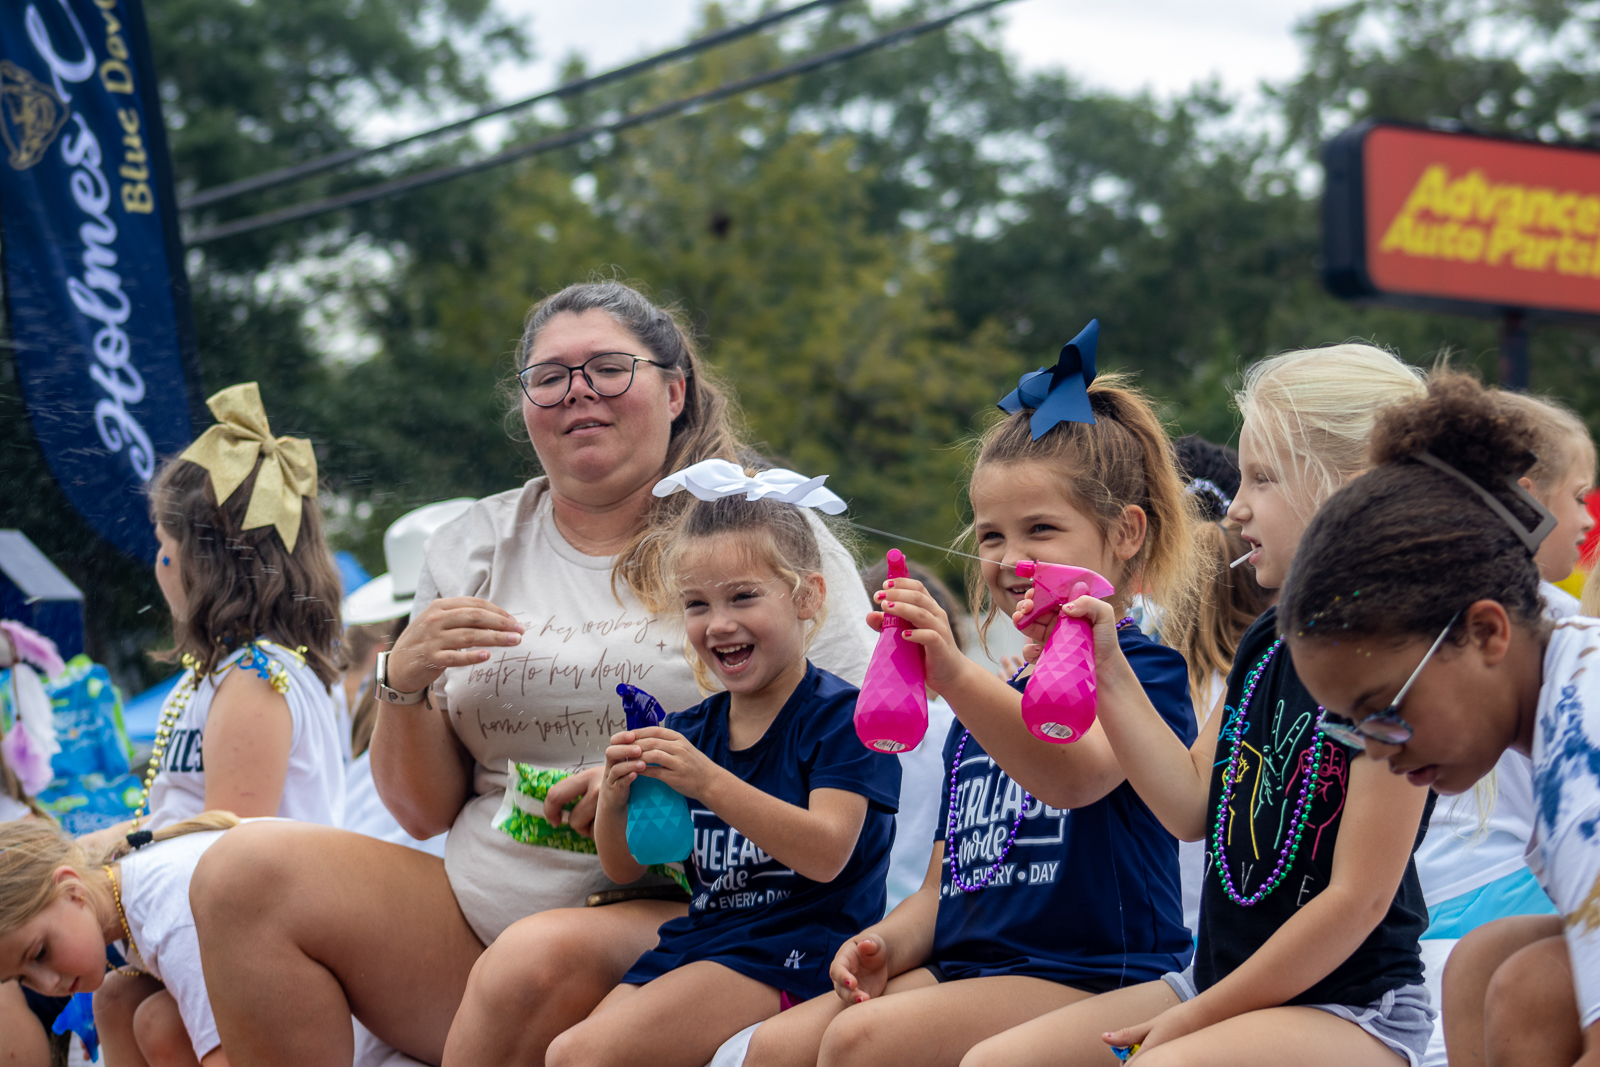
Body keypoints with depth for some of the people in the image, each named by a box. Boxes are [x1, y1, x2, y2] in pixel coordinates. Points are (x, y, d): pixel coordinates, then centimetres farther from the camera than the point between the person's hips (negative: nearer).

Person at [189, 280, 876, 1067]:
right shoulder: (476, 545, 15)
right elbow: (421, 813, 16)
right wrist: (405, 684, -5)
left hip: (672, 920, -4)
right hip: (476, 907, 5)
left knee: (541, 959, -37)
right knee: (244, 873, -15)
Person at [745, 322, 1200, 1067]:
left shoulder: (1143, 669, -3)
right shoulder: (990, 698, 22)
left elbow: (1075, 776, -26)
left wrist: (955, 676, -40)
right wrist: (885, 947, 0)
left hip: (1086, 978, -8)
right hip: (963, 970, 8)